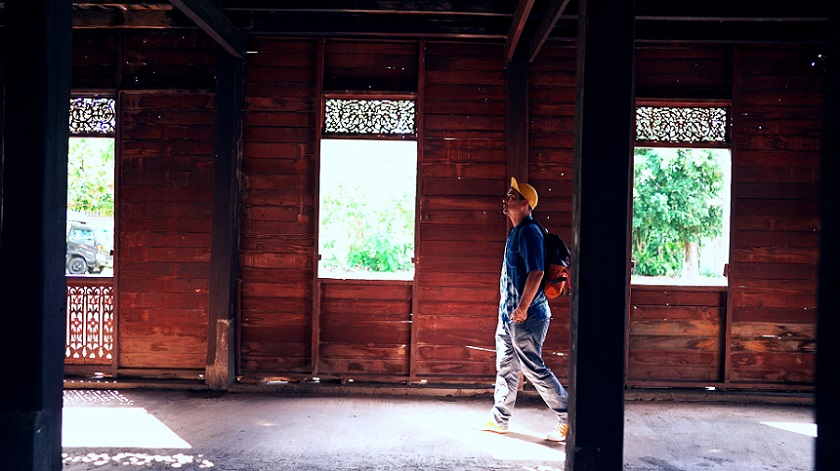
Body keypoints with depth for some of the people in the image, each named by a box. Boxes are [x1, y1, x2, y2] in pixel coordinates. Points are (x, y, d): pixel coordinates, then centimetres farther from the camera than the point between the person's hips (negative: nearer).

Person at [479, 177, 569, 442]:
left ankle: (568, 419, 8)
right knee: (506, 367, 15)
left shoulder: (529, 232, -17)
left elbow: (536, 272, -24)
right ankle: (500, 420, 26)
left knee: (534, 368, -4)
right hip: (509, 314, 10)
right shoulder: (516, 232, 14)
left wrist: (522, 307, -24)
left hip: (526, 317, -10)